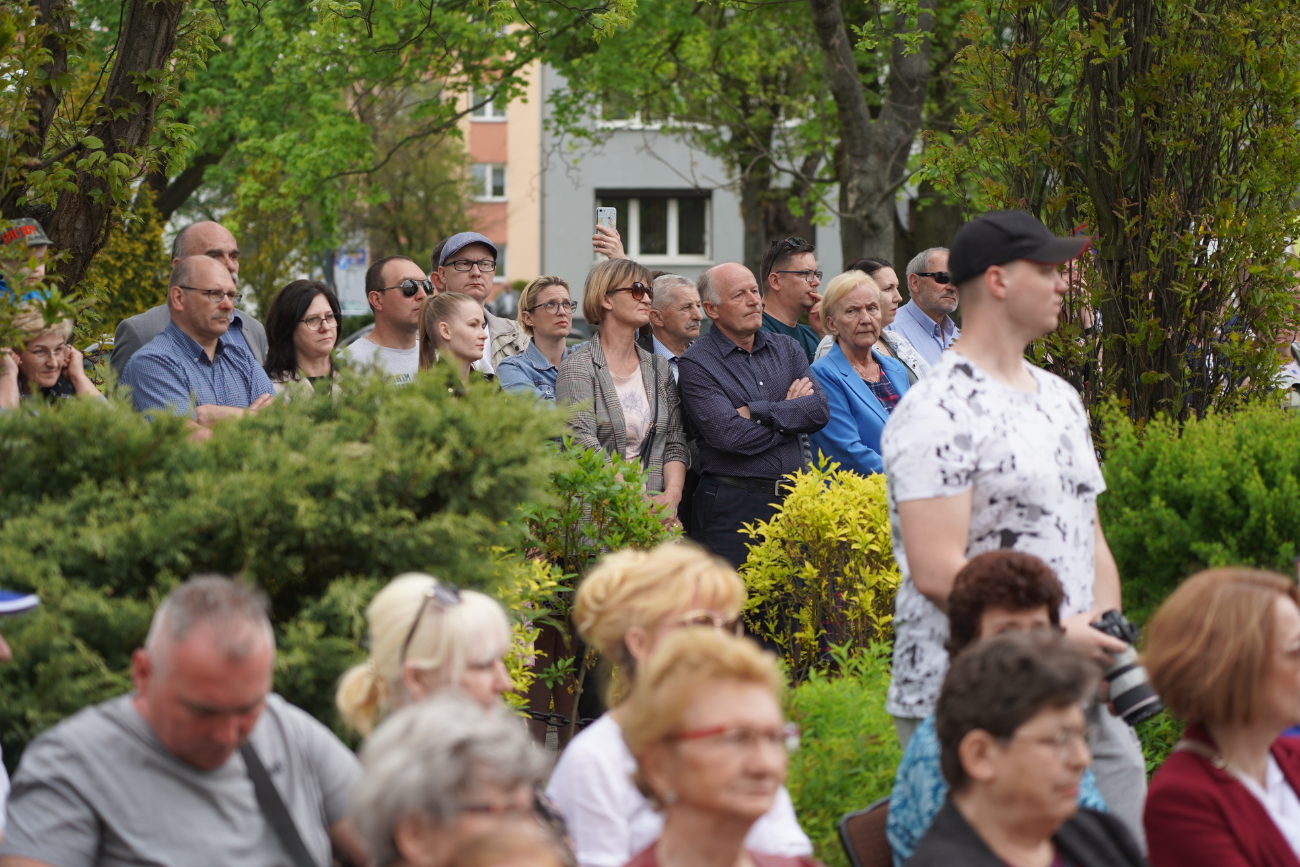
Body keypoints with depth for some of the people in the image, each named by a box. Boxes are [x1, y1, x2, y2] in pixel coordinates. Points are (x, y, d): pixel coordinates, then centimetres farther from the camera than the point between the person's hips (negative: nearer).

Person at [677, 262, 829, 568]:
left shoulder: (786, 348, 14)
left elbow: (821, 410, 0)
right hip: (732, 506, -5)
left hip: (791, 498, 5)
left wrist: (756, 412, -9)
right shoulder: (696, 364, -4)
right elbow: (728, 435, -15)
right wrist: (790, 413, -2)